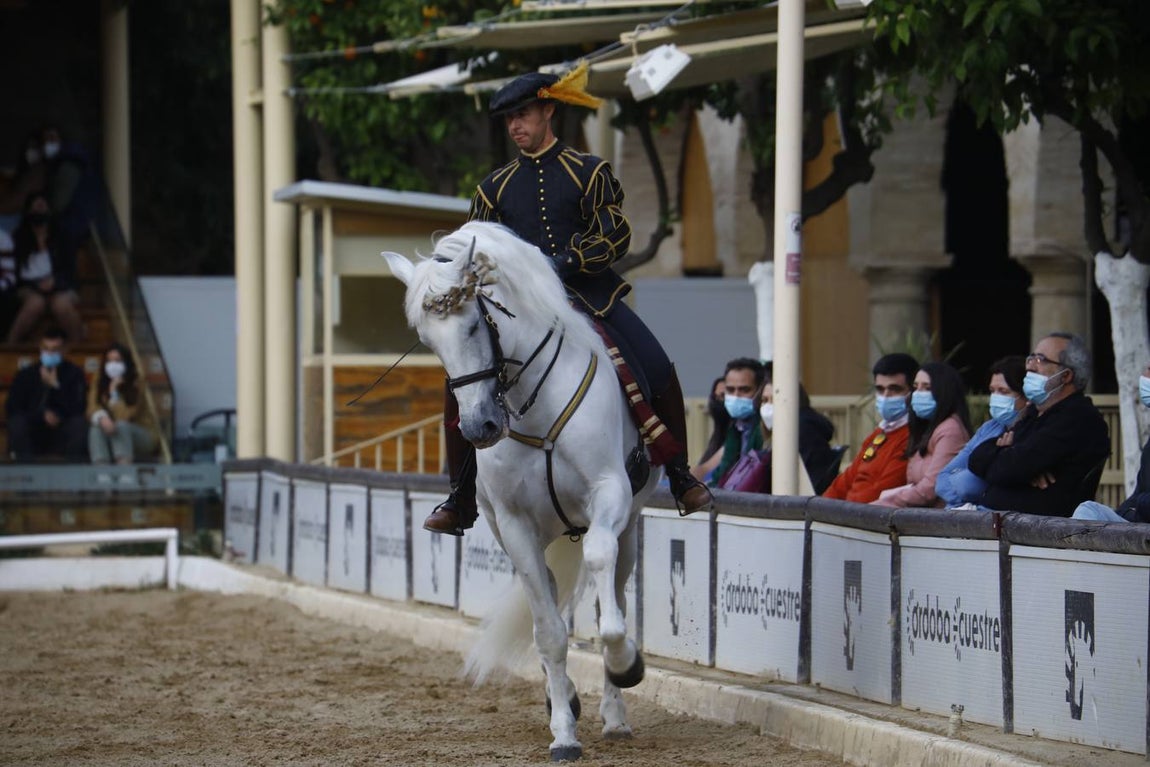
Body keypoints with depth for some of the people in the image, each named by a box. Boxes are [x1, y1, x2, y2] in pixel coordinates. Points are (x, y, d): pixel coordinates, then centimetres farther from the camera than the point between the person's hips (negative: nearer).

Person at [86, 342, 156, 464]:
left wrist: (114, 392, -23)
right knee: (96, 428, -29)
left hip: (138, 437, -3)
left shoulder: (136, 382, -10)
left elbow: (125, 417, -17)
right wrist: (101, 418, -34)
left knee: (121, 426, -34)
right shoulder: (99, 378, 0)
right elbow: (93, 407, -11)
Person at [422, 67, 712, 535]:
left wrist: (565, 261, -18)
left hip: (591, 295, -2)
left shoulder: (588, 172, 6)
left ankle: (681, 477, 2)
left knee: (657, 371, -20)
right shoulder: (496, 188, 15)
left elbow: (616, 238, -3)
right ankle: (460, 501, -6)